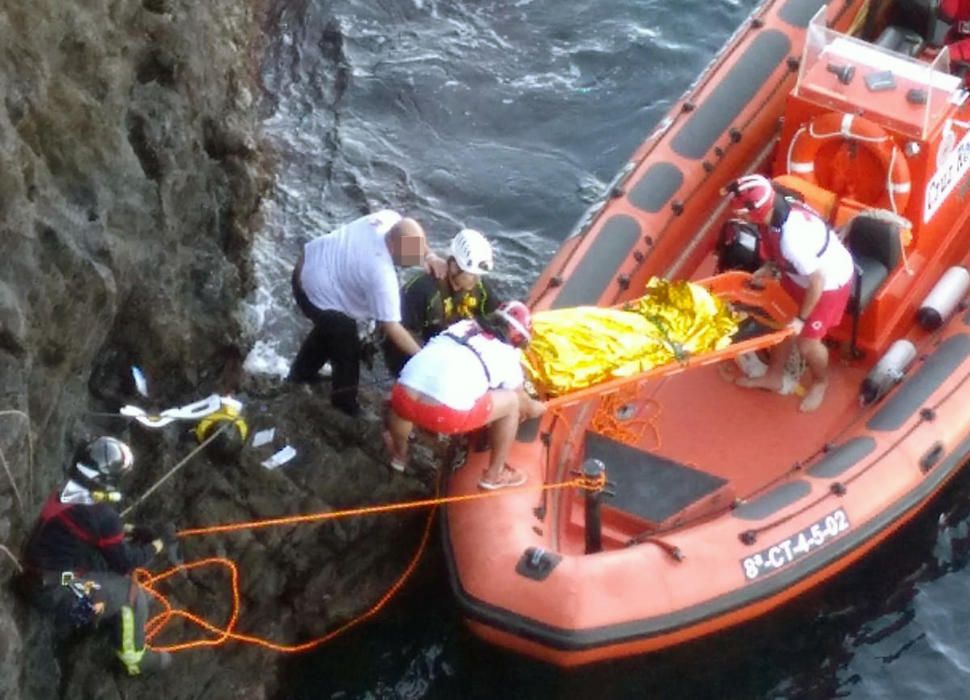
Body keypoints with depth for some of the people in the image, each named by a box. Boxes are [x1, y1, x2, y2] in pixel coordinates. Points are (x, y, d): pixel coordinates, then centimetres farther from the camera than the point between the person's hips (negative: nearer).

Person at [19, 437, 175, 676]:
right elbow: (125, 560, -11)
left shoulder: (65, 497, 3)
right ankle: (135, 658, 8)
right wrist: (159, 543, 1)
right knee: (132, 594, -5)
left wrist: (131, 531, 16)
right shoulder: (100, 514, -23)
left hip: (39, 578, 9)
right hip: (56, 590, -9)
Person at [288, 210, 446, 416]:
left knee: (329, 329, 33)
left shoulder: (390, 219, -19)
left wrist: (430, 256, -15)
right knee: (348, 351, 8)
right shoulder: (381, 274, -38)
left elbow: (414, 238, 4)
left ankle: (302, 372, 56)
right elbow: (391, 327, -32)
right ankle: (345, 400, 33)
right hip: (319, 293, -9)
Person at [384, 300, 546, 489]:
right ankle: (494, 475, 31)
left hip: (407, 399, 4)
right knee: (511, 402, 19)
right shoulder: (507, 355, 19)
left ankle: (399, 454, 59)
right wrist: (538, 408, 61)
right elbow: (526, 405, 36)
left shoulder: (462, 326, 29)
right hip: (448, 413, -4)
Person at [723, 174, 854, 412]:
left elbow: (817, 282, -31)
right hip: (802, 274, 8)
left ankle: (821, 382, 38)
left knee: (807, 341, 7)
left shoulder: (794, 239, -43)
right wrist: (768, 267, -1)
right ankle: (774, 376, 42)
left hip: (829, 282, -8)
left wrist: (802, 318, -20)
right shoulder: (780, 207, -19)